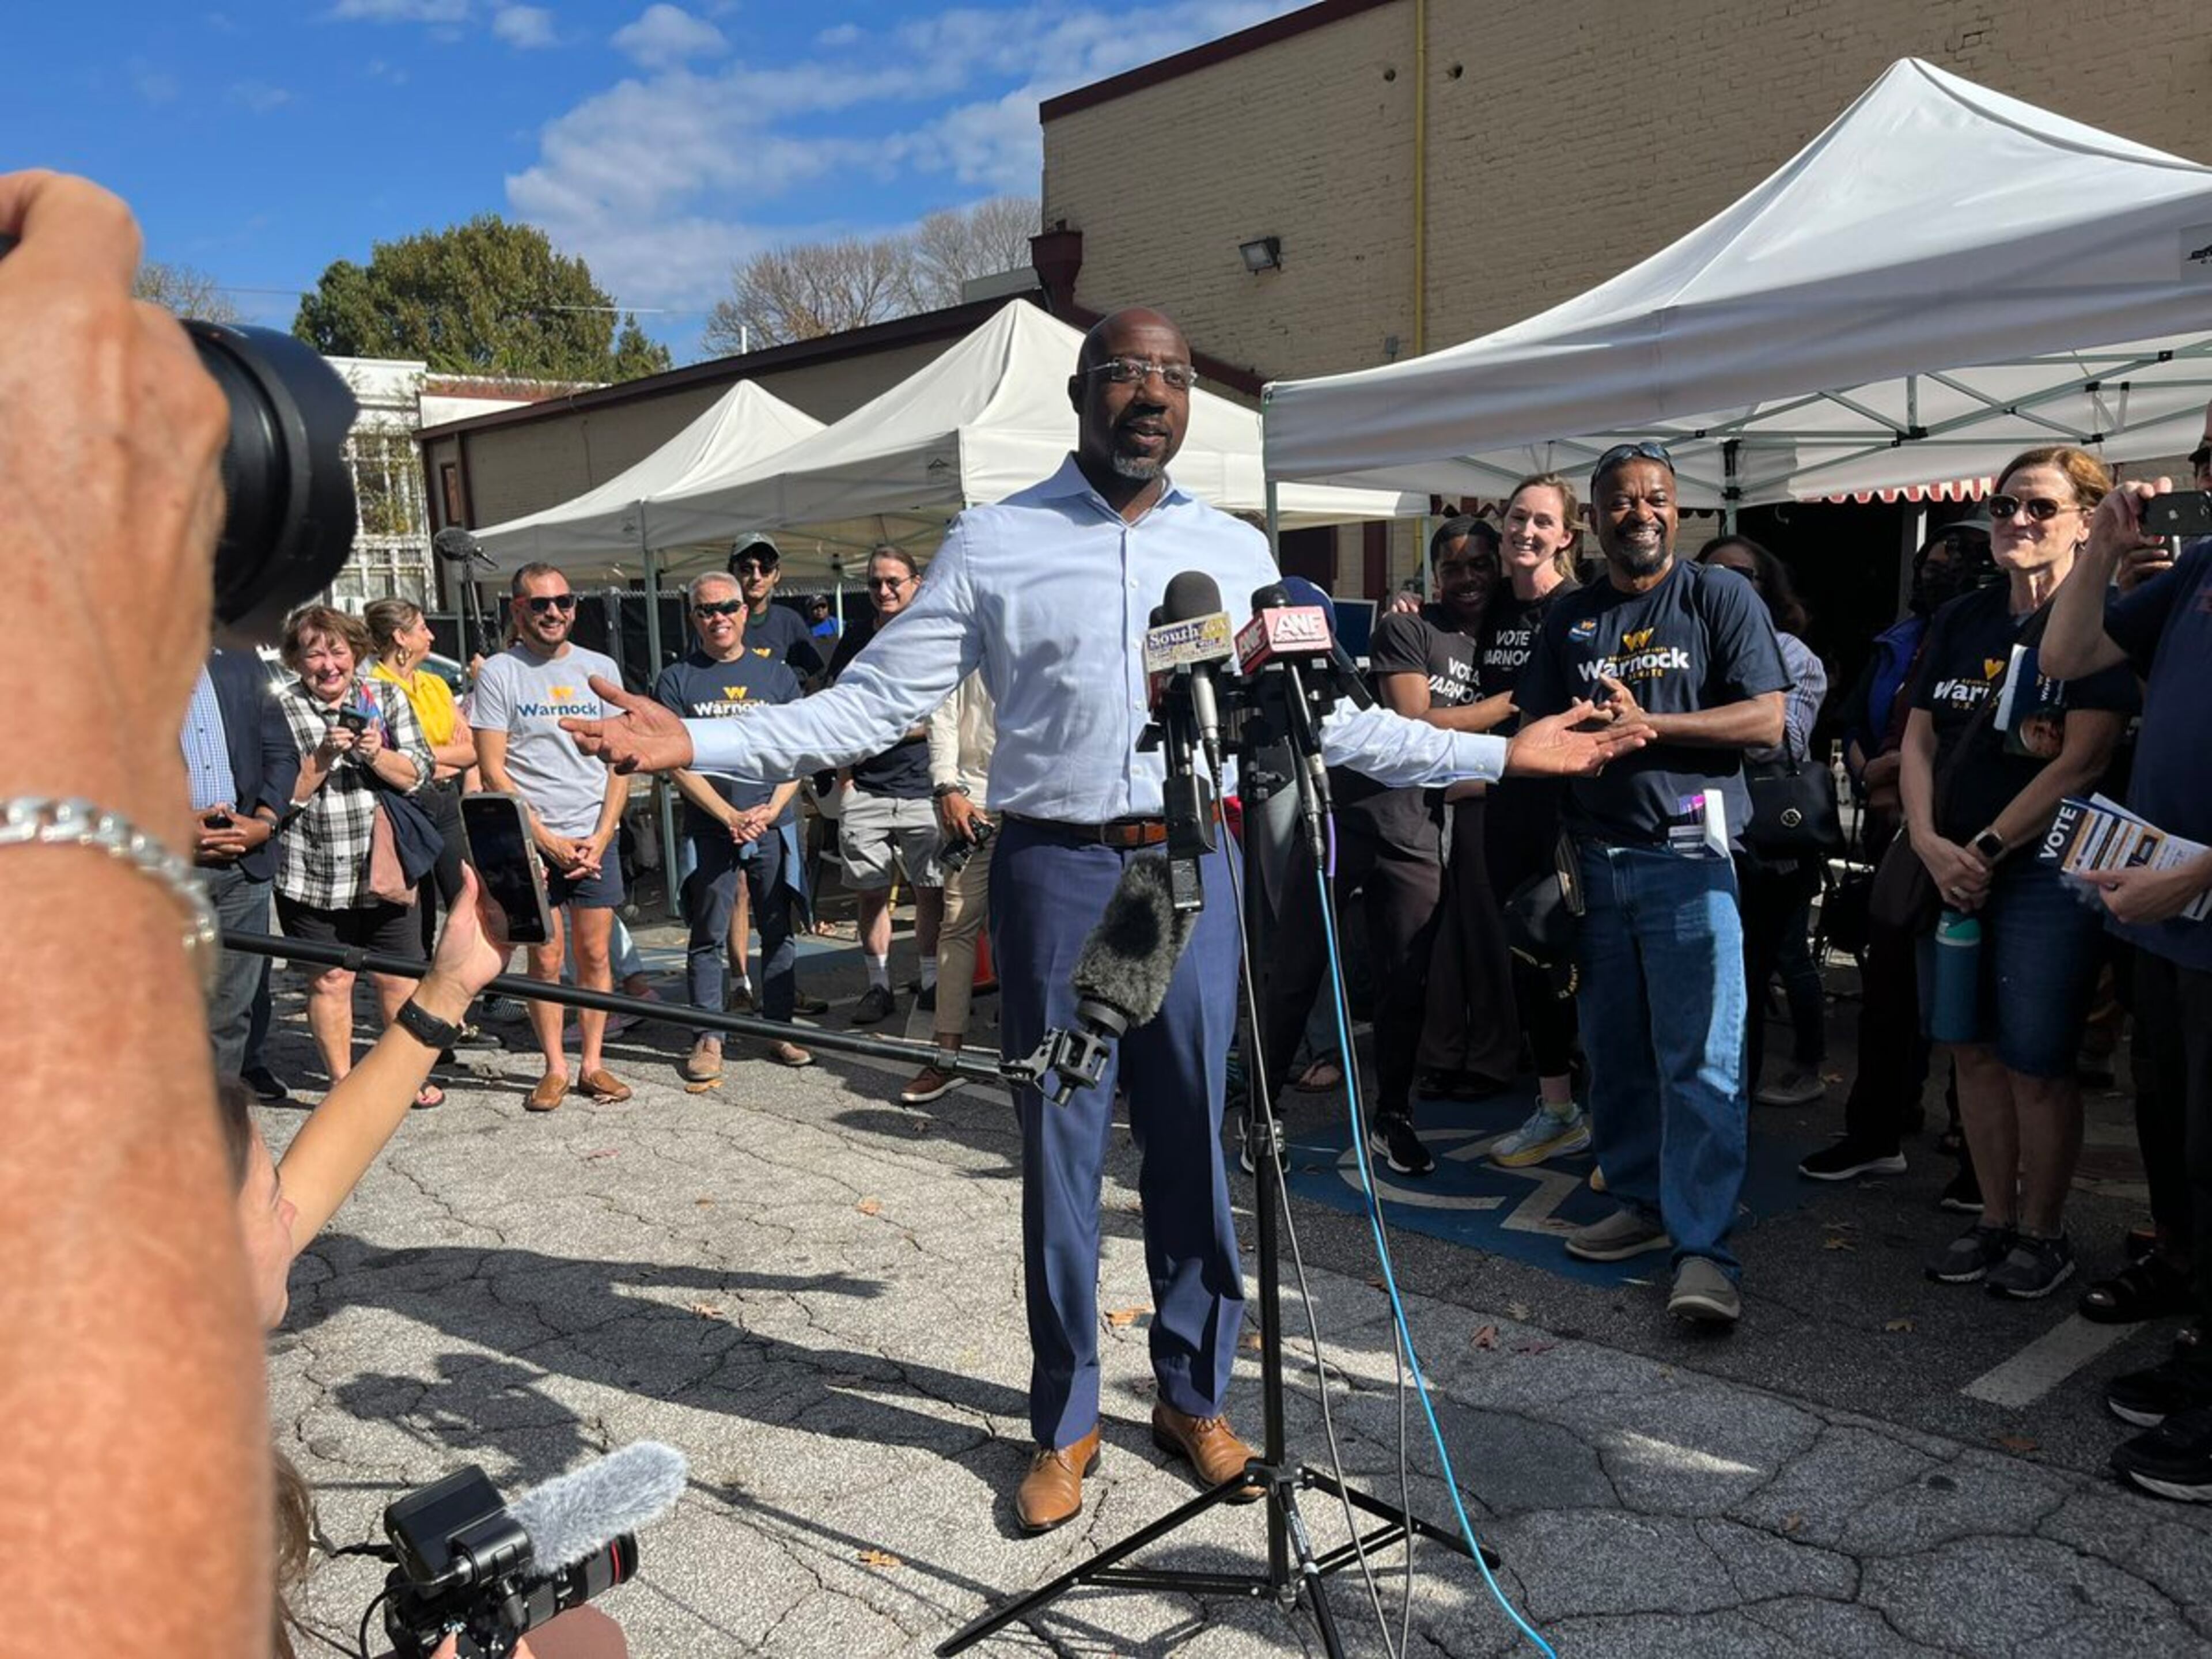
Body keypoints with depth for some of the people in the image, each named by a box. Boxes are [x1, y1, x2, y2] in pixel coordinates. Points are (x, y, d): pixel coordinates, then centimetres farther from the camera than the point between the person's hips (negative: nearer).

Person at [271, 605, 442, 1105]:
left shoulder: (387, 699, 7)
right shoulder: (279, 710, 0)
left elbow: (419, 775, 2)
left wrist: (377, 756, -15)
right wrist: (323, 757, -19)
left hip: (383, 873, 2)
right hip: (312, 877, -2)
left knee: (399, 979, 7)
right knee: (329, 979, 6)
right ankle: (342, 1085, 20)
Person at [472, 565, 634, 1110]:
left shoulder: (599, 669, 9)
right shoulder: (499, 673, 0)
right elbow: (493, 771, -4)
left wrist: (599, 839, -4)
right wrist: (546, 839, -10)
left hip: (595, 839, 2)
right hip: (531, 840, -2)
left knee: (595, 954, 3)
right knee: (546, 959, 1)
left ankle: (592, 1063, 13)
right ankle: (555, 1068, 12)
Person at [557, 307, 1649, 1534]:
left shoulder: (1235, 549, 9)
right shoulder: (994, 543, 1)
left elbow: (1322, 712, 13)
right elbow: (872, 703, -1)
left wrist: (1501, 753, 11)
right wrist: (697, 743, -11)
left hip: (1193, 869, 2)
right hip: (1057, 872, -2)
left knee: (1193, 1146, 10)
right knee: (1060, 1155, 7)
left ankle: (1193, 1396, 30)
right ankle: (1064, 1422, 25)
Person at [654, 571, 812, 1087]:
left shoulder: (777, 673, 9)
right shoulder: (677, 680, 3)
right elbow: (678, 761, -3)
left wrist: (771, 809, -9)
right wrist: (731, 816, -12)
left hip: (774, 827, 2)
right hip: (708, 830, -2)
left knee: (779, 931, 7)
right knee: (707, 938, 2)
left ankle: (779, 1029, 18)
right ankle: (708, 1039, 9)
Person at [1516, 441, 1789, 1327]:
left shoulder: (1721, 597, 2)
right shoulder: (1568, 618, 15)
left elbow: (1766, 721, -6)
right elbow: (1535, 732, 15)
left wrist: (1647, 723, -14)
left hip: (1687, 856, -4)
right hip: (1594, 857, 5)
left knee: (1700, 1059, -8)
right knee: (1613, 1050, 9)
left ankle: (1703, 1247, -6)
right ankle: (1643, 1202, 23)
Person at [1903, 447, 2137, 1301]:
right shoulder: (1959, 621, 12)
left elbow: (2082, 761, -14)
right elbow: (1918, 742, 8)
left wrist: (1986, 849, -14)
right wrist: (1930, 845, -6)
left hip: (2045, 872, -5)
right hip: (1951, 870, 5)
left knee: (2035, 1061, -1)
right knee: (1974, 1050, 10)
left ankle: (2041, 1231, 16)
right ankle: (1995, 1218, 24)